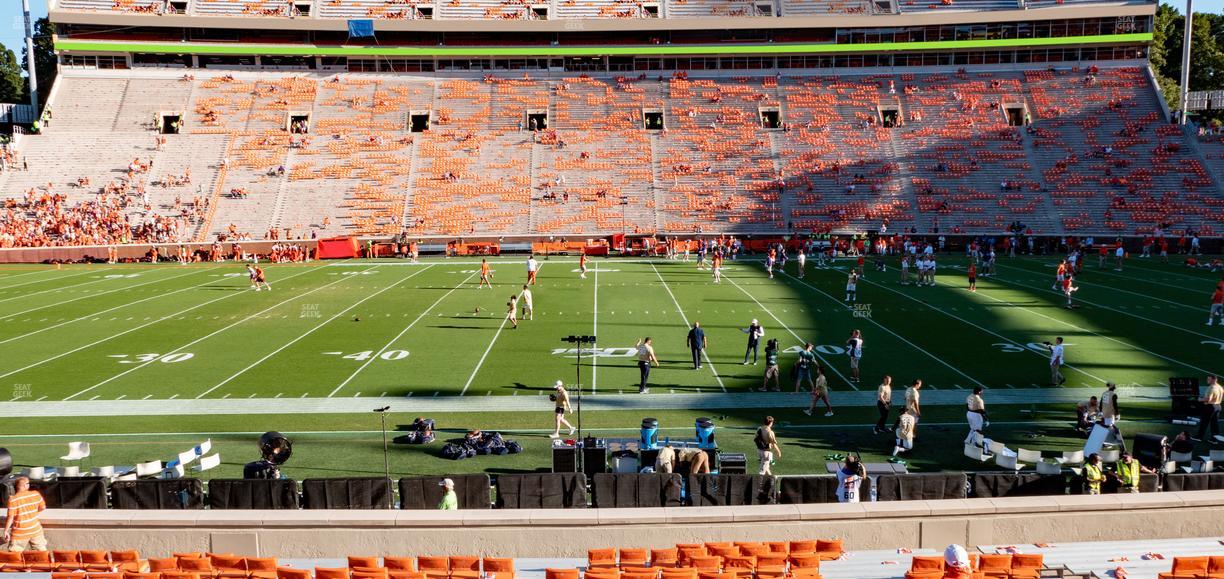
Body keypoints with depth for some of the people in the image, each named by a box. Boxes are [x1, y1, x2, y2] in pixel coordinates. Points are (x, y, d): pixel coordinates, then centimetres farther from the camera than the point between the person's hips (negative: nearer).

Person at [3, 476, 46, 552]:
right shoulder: (36, 494, -7)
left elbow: (10, 517, -15)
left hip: (20, 533, -3)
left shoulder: (13, 499, -16)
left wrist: (6, 531, -5)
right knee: (42, 551, 16)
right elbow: (43, 507, 6)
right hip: (35, 529, 3)